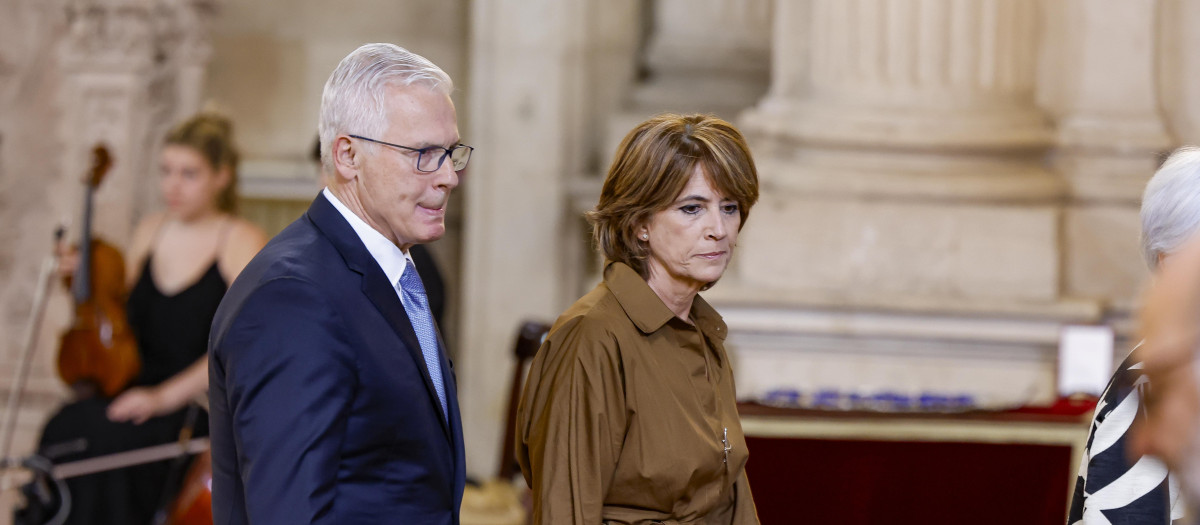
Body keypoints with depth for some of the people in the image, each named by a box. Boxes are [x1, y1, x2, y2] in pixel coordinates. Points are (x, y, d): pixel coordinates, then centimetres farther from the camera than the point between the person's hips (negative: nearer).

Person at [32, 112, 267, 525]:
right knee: (66, 426, -27)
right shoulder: (150, 232, 16)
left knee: (98, 435, -32)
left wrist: (165, 396, -22)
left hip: (201, 409, -5)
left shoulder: (242, 243, -4)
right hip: (138, 396, 5)